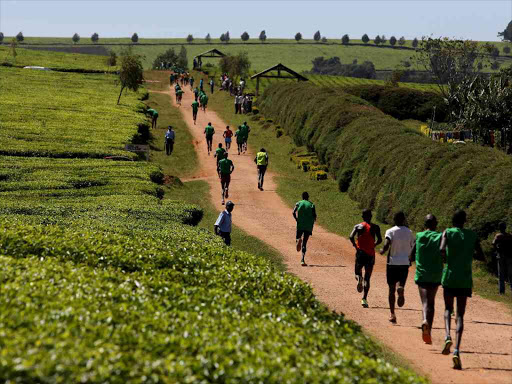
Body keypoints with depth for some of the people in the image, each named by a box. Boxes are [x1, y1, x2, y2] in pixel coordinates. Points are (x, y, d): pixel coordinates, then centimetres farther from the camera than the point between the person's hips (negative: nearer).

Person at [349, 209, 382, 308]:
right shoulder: (375, 227, 2)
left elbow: (351, 237, -12)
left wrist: (355, 246, 2)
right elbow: (379, 240, -8)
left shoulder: (358, 226, 2)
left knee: (358, 271, 22)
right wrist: (374, 245, 11)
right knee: (367, 278, 3)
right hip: (370, 254, 0)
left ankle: (359, 278, -15)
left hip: (360, 252, 0)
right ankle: (364, 299, -9)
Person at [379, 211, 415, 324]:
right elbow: (413, 247, 8)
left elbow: (386, 245, -20)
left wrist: (382, 251, 1)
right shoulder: (409, 232, 5)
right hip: (405, 263, 2)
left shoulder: (390, 231, -5)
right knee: (401, 283, 11)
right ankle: (401, 289, -29)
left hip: (392, 263, -2)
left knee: (392, 289, 7)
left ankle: (392, 314, 6)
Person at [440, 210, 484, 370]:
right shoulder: (472, 235, 6)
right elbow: (481, 256, 5)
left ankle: (448, 336, -11)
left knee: (448, 309, 19)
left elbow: (442, 250, -17)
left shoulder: (447, 233, 0)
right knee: (460, 315, 2)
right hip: (465, 280, 1)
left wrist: (445, 259, 4)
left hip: (449, 277, -1)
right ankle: (457, 350, -17)